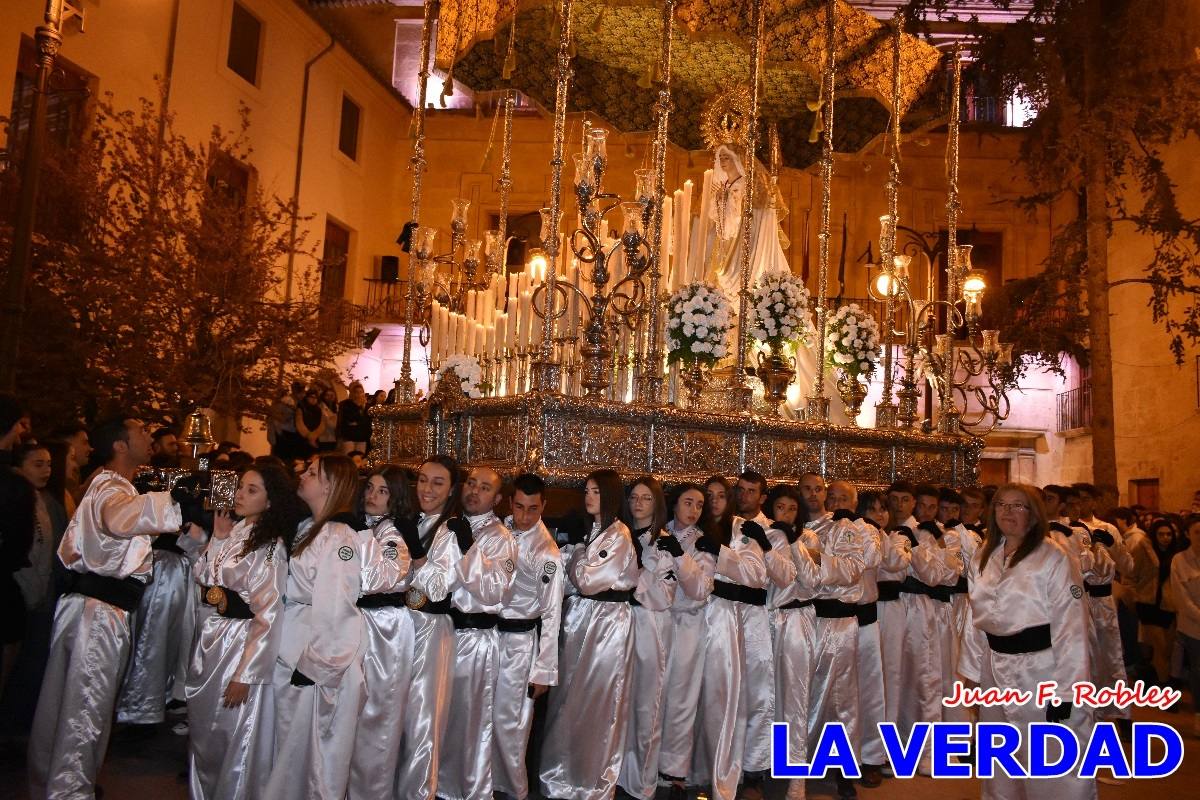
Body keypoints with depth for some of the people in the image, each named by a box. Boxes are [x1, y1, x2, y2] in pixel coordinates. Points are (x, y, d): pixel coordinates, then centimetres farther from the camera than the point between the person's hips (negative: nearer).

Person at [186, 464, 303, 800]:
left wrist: (244, 675, -19)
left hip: (241, 645, -7)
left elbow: (269, 617, -17)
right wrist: (217, 540, -5)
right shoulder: (233, 532, 6)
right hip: (206, 642, 7)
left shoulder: (270, 546, -14)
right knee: (201, 731, 20)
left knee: (234, 739, 7)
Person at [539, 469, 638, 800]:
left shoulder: (619, 536, -11)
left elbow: (585, 580, -16)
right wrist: (575, 545, 2)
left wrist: (577, 547, -4)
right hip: (578, 616, 7)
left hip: (607, 620, -7)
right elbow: (572, 578, 13)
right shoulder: (587, 531, 12)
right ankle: (563, 773, 27)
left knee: (596, 703, 3)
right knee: (569, 697, 12)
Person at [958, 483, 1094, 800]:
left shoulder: (1053, 557, -12)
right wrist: (970, 668, 11)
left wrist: (1065, 689, -16)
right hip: (996, 670, 6)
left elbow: (1070, 627, -14)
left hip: (1041, 669, -6)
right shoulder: (983, 558, 7)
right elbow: (974, 619, 12)